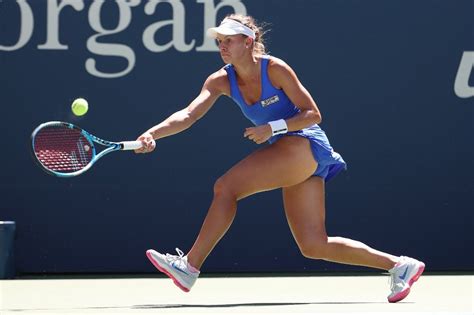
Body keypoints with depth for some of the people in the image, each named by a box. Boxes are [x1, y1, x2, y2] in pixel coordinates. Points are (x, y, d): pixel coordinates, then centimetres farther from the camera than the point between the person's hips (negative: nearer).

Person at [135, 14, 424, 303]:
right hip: (288, 152, 8)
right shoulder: (221, 81, 4)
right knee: (314, 246, 4)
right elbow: (189, 114, -8)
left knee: (225, 187, -20)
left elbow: (313, 115, -10)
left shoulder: (275, 69, -12)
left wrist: (273, 127, -24)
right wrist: (154, 133, -25)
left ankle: (190, 267, -17)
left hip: (305, 144, -8)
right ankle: (399, 265, 12)